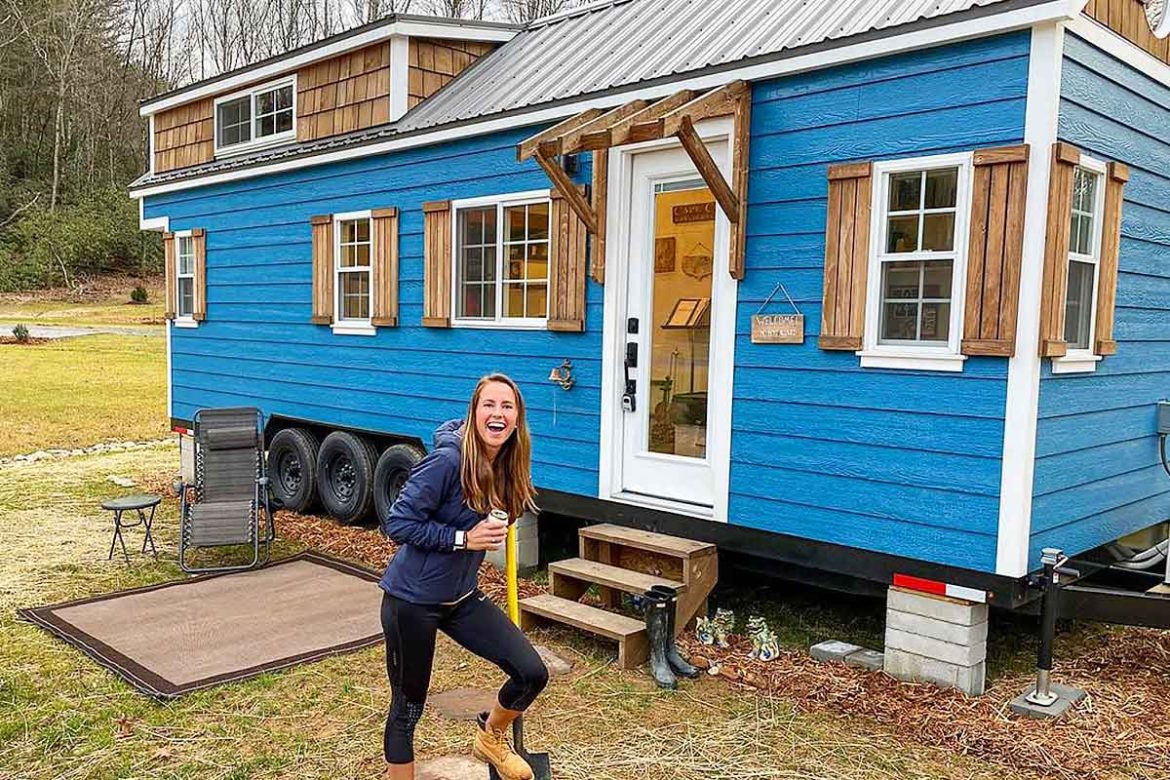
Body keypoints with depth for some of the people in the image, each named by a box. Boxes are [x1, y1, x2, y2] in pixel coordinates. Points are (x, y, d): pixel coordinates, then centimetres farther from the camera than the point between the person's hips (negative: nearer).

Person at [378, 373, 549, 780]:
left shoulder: (505, 466, -2)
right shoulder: (447, 460, -24)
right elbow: (398, 523, -22)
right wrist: (463, 538, -24)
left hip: (462, 598, 6)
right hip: (412, 599, -6)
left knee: (532, 674, -3)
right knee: (407, 707, 9)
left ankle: (490, 738, 27)